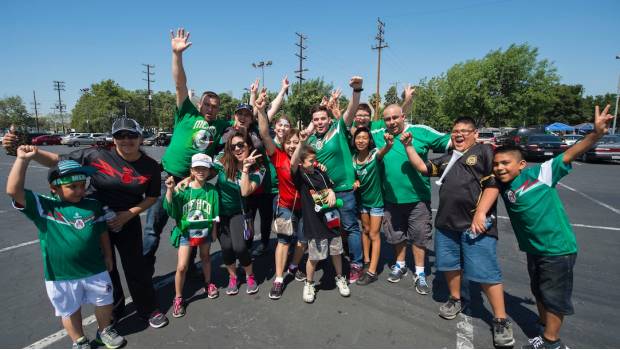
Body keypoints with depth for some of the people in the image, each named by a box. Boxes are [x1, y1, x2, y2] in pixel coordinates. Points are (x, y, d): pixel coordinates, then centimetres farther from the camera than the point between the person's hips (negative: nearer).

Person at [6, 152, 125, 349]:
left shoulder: (93, 206, -3)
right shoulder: (43, 206, -10)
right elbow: (13, 191, -23)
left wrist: (107, 256, 13)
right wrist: (23, 160, -28)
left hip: (95, 270, 2)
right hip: (60, 276, -2)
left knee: (104, 303, 19)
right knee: (70, 311, 18)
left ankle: (104, 331, 45)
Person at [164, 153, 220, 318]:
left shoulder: (212, 190, -10)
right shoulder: (182, 189, -16)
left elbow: (215, 213, -1)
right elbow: (170, 210, -18)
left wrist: (214, 231, 3)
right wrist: (170, 190, -29)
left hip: (205, 231, 2)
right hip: (186, 232, -2)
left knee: (205, 257, 23)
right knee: (182, 267, -5)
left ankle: (208, 284, 47)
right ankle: (178, 298, 17)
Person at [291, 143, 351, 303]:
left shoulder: (320, 172, 5)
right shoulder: (300, 176, -11)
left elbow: (330, 186, 20)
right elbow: (292, 163, -32)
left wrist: (331, 192, -4)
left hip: (331, 219, 5)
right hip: (315, 223, -5)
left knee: (336, 252, 18)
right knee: (314, 257, 6)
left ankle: (340, 278, 40)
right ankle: (309, 284, 30)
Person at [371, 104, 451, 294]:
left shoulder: (421, 131, -7)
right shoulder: (378, 135, 1)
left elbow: (448, 141, -3)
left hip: (418, 197, -2)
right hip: (391, 197, 2)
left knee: (419, 236, 10)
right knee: (397, 235, 18)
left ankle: (420, 274, 27)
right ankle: (400, 265, 41)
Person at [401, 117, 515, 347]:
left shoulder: (484, 151, 0)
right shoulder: (446, 159, 20)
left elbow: (493, 184, -8)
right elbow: (422, 168, 22)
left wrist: (481, 213, -16)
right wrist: (408, 146, 12)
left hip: (476, 223, -6)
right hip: (446, 223, 7)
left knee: (485, 271, -4)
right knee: (450, 264, 17)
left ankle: (501, 321, 11)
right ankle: (455, 300, 38)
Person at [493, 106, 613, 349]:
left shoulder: (539, 173, -16)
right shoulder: (501, 185, -4)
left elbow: (570, 154, -19)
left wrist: (596, 133, -31)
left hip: (558, 248, -6)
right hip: (533, 249, 6)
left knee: (553, 297, 7)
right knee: (539, 293, 21)